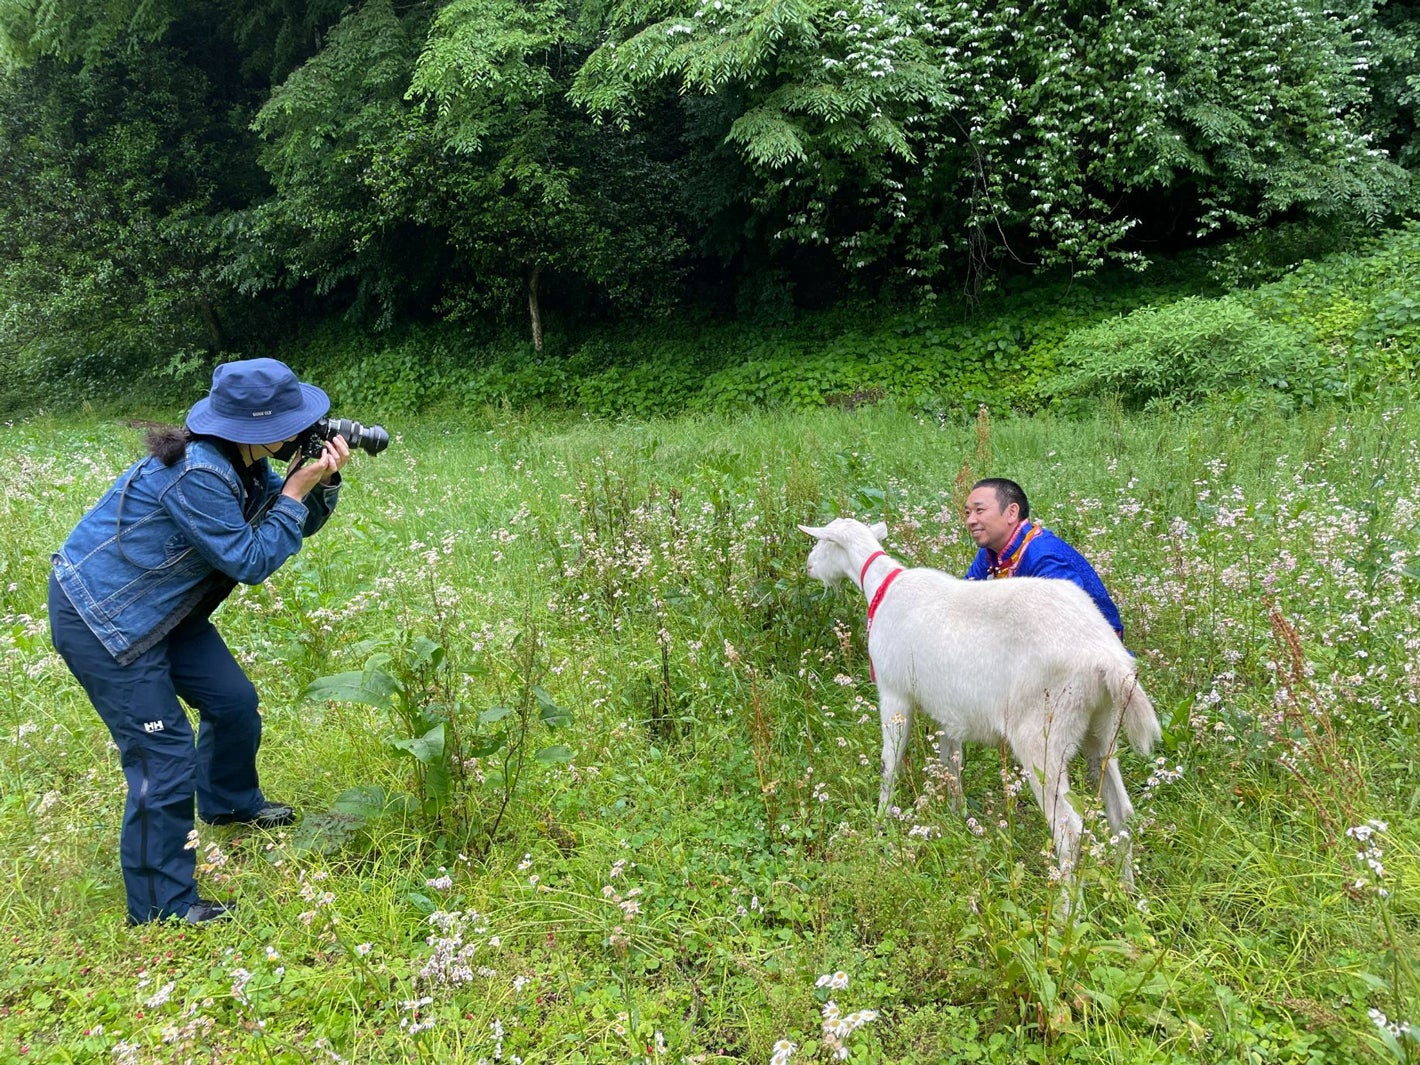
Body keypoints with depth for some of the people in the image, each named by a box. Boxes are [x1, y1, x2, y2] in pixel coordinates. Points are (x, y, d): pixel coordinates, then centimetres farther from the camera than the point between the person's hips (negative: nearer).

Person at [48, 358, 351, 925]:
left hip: (158, 607, 9)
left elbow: (299, 523, 3)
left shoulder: (242, 461, -2)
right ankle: (163, 909, 6)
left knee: (233, 701, 16)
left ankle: (229, 804, 44)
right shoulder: (197, 474, -30)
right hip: (100, 617, -9)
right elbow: (251, 562, -23)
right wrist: (296, 488, -22)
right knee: (164, 755, -8)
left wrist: (323, 481, -15)